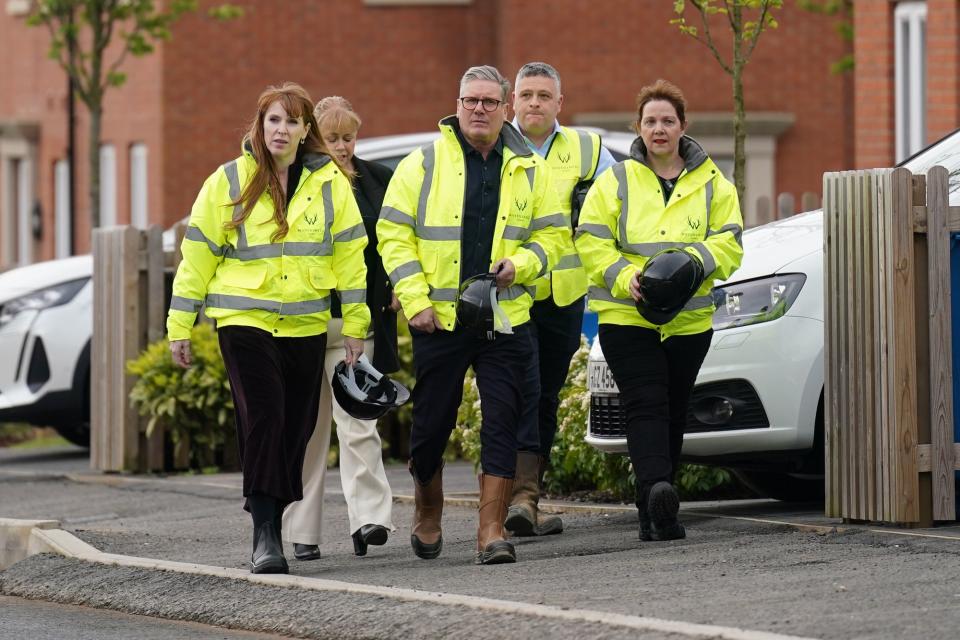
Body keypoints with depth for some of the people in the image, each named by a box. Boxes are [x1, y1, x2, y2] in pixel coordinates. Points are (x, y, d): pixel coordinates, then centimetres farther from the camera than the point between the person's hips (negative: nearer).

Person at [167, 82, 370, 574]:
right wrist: (179, 326, 2)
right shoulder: (229, 181, 0)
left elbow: (349, 254, 9)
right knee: (263, 418, -15)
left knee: (296, 428, 5)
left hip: (306, 325, 3)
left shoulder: (329, 183, 5)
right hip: (244, 320, -3)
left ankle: (273, 523, 19)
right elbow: (198, 253, 3)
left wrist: (354, 325, 7)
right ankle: (265, 536, -15)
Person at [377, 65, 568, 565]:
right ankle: (427, 515, 30)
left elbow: (553, 235, 12)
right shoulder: (423, 164, 1)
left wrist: (520, 264, -8)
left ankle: (491, 532, -3)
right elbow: (393, 234, 0)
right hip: (438, 318, -1)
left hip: (506, 319, 1)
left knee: (501, 423, -6)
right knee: (431, 424, 6)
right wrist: (415, 299, -8)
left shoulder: (528, 169, 8)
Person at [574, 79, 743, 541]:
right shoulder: (615, 182, 5)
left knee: (674, 414, 8)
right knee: (646, 407, -16)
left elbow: (729, 243, 3)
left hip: (689, 320, 3)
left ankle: (656, 514, 16)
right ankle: (656, 491, -32)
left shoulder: (712, 185, 9)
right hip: (626, 316, -3)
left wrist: (695, 260, -17)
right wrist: (626, 278, -16)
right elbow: (591, 244, 0)